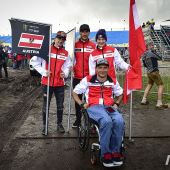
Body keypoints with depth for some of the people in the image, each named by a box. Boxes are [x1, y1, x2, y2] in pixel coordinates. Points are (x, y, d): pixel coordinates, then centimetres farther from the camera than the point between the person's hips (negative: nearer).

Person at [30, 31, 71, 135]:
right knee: (46, 105, 6)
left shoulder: (66, 53, 7)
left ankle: (60, 124, 28)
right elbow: (34, 61, -2)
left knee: (60, 105, 11)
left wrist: (65, 73, -7)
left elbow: (68, 66, 15)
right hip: (47, 82, -3)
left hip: (60, 83, 3)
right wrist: (43, 72, -11)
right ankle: (45, 125, 20)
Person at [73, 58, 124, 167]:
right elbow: (75, 93, 15)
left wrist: (117, 103, 14)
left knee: (119, 121, -31)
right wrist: (82, 104, 0)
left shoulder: (113, 82, 19)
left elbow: (120, 94, 34)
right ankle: (105, 154, -24)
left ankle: (115, 152, -15)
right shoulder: (88, 80, 11)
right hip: (94, 107, -3)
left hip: (109, 107, 3)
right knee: (107, 121, -36)